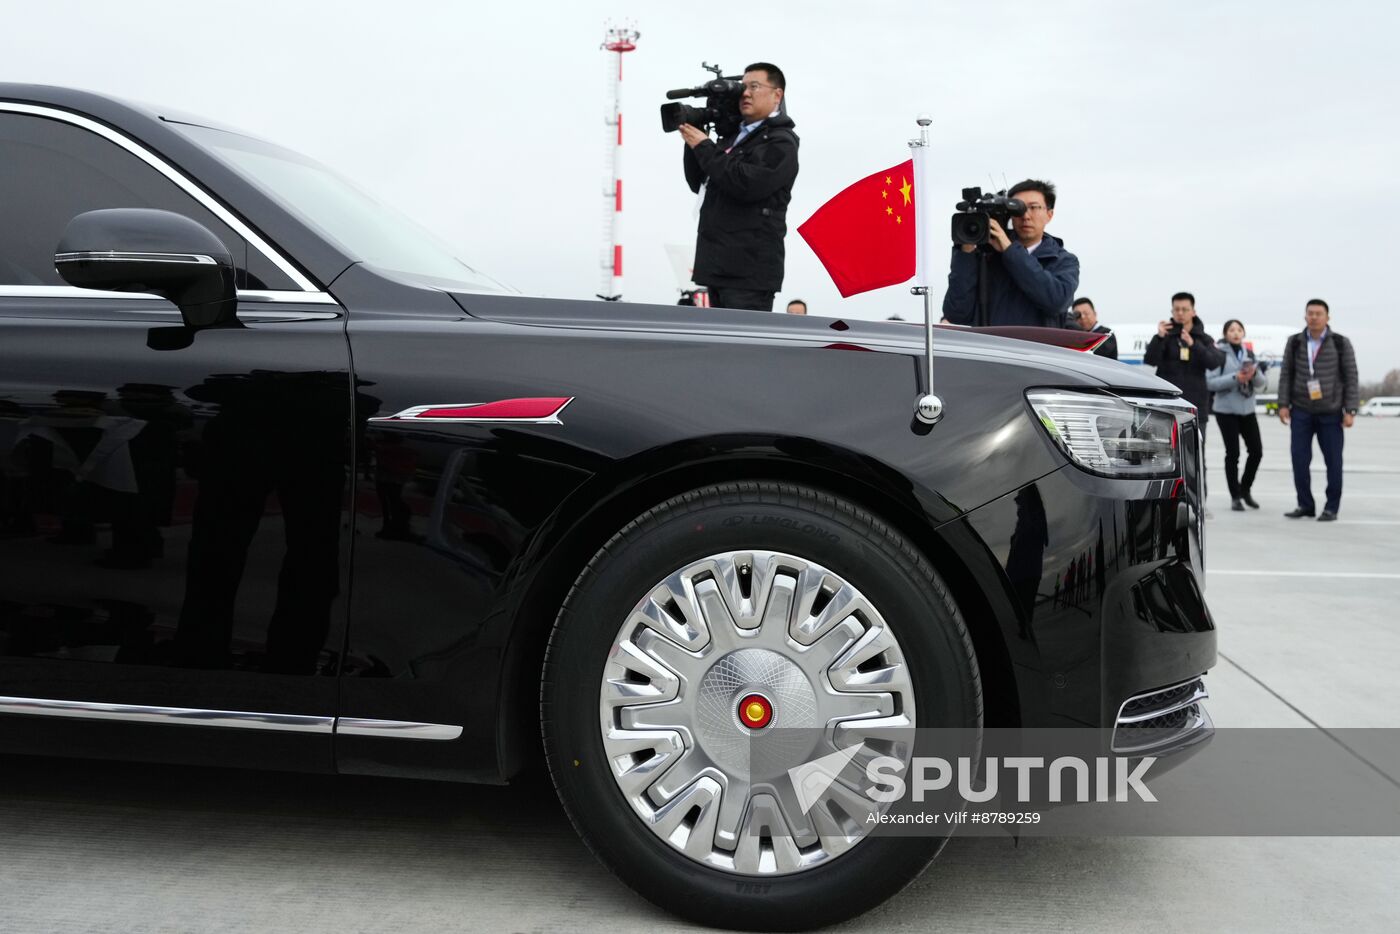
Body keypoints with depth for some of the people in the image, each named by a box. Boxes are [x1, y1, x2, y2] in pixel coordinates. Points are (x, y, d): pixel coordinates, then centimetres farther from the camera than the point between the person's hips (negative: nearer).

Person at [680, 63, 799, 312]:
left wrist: (704, 148, -12)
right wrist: (693, 143, 5)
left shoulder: (781, 142, -6)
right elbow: (698, 183, 21)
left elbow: (746, 184, -22)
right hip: (719, 266, 9)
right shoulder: (734, 136, 20)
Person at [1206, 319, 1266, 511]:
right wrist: (1235, 378, -22)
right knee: (1233, 453, -3)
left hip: (1247, 408, 5)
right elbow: (1210, 382, -13)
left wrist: (1254, 374, -12)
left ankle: (1245, 489, 24)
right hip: (1226, 410, -5)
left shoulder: (1249, 353, 11)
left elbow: (1261, 383, 10)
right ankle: (1235, 497, 7)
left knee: (1256, 451, 4)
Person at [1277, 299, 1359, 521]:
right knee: (1299, 459, -1)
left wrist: (1350, 410, -6)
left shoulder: (1341, 344, -1)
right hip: (1301, 412, 2)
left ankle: (1331, 508, 11)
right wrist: (1283, 404, -1)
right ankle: (1305, 505, 11)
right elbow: (1286, 375, 7)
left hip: (1331, 413, -2)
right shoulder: (1294, 343, 5)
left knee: (1333, 461, 2)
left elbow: (1351, 377, -1)